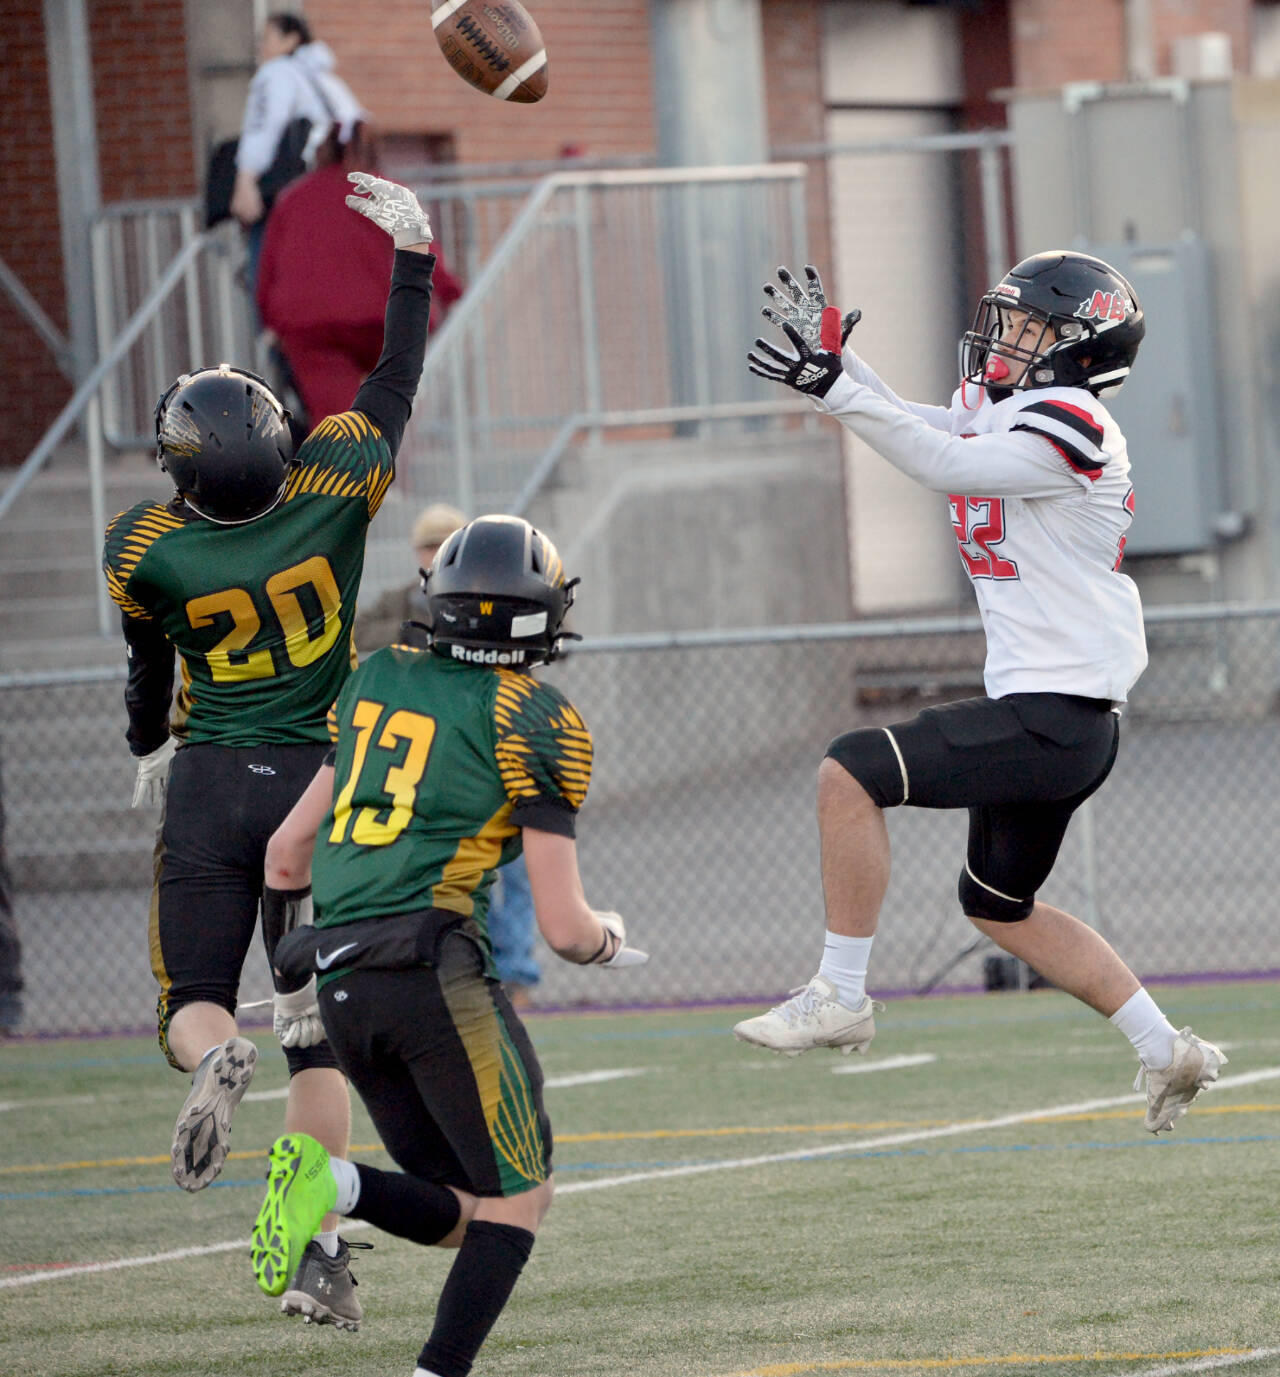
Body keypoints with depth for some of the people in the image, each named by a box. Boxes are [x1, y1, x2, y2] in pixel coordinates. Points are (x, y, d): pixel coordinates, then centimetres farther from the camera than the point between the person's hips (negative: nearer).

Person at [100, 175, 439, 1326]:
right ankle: (320, 1248, -4)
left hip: (208, 787, -1)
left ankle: (215, 1059, -28)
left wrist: (152, 752, 30)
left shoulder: (147, 550, -11)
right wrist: (413, 251, 16)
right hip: (318, 785, 1)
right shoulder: (334, 492, -12)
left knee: (193, 1005, 10)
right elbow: (398, 379, 4)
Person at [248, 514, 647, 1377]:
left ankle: (328, 1182, -15)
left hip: (338, 983, 6)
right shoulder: (537, 723, 1)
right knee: (518, 1197, 5)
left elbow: (287, 859, 24)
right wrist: (609, 941, 22)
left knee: (460, 1213, 13)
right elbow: (563, 926, 0)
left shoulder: (377, 683, 18)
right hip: (435, 969, -6)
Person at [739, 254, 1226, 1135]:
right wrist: (831, 356, 4)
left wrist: (837, 386, -30)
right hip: (1047, 719, 11)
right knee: (1000, 907, 22)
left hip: (1054, 721, -11)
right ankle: (1168, 1053, 27)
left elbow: (943, 465, -28)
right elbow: (914, 429, 18)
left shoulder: (1068, 428, -16)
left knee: (851, 774, -17)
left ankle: (841, 996, -10)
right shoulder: (1003, 416, 13)